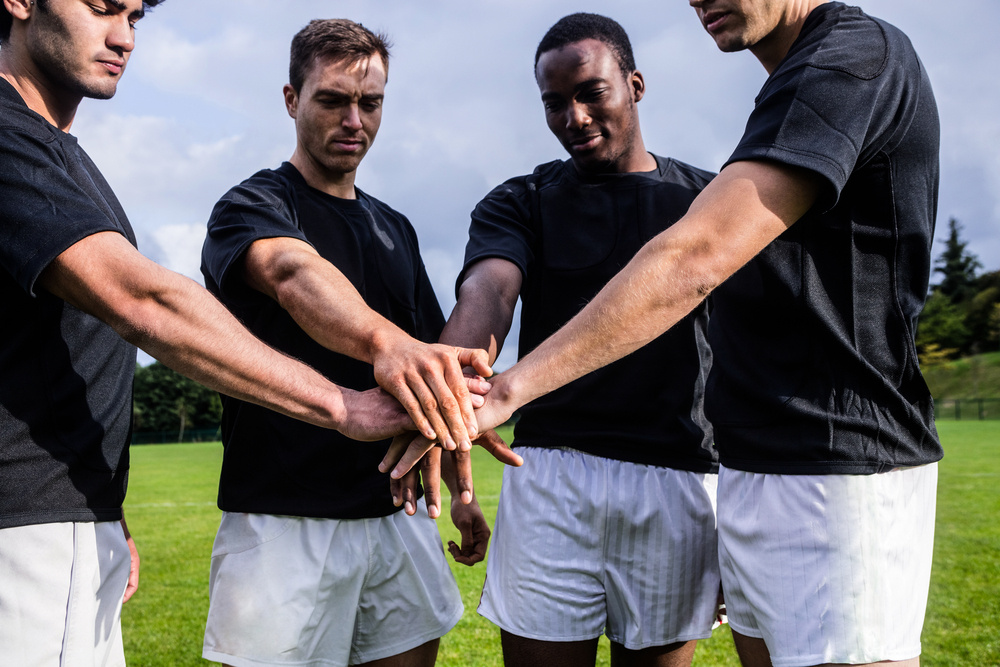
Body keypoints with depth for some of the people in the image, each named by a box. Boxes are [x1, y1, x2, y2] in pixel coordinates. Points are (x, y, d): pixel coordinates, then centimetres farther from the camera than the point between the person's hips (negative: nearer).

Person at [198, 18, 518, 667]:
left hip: (399, 513, 6)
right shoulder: (252, 207, -6)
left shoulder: (395, 228, 15)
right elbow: (292, 271, -31)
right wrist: (388, 343, -51)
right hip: (285, 521, -5)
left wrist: (460, 489, 13)